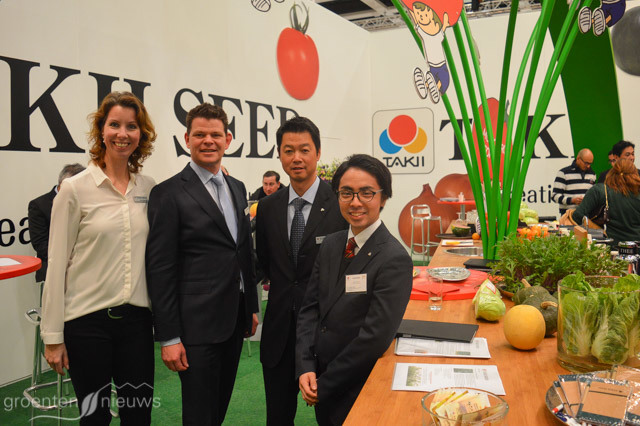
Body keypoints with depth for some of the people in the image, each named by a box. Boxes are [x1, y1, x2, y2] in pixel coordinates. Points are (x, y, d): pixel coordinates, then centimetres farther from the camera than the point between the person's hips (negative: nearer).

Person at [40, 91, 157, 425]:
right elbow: (57, 264, -6)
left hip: (137, 318, 3)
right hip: (87, 320, -3)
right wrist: (53, 336, -5)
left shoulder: (149, 188, 4)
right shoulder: (75, 189, -7)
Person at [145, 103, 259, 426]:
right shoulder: (169, 193, -10)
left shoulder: (237, 188, 11)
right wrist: (168, 337, -13)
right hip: (197, 326, -6)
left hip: (234, 321, 7)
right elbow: (160, 269, -12)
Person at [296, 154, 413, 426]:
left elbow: (375, 338, -22)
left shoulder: (394, 260, -20)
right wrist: (305, 368, -9)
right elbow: (310, 308, 2)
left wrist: (324, 385, -14)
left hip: (357, 393, -6)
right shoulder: (331, 245, 1)